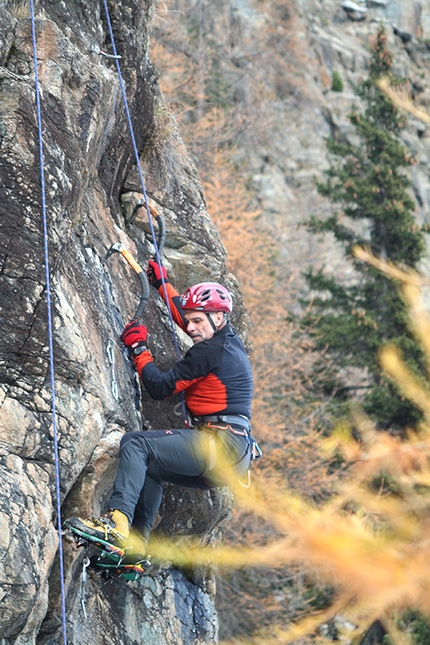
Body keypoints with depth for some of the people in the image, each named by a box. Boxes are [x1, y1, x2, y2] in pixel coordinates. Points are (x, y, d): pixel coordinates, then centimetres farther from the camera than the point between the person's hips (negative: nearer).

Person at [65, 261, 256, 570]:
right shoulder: (230, 341, 18)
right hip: (236, 456, 10)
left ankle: (117, 522, -33)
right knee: (148, 467, 20)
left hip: (220, 445, -10)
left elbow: (159, 386, -10)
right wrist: (162, 283, 46)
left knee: (135, 444, -17)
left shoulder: (209, 350, -10)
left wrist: (138, 347, 2)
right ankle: (135, 547, 8)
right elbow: (183, 312, 38)